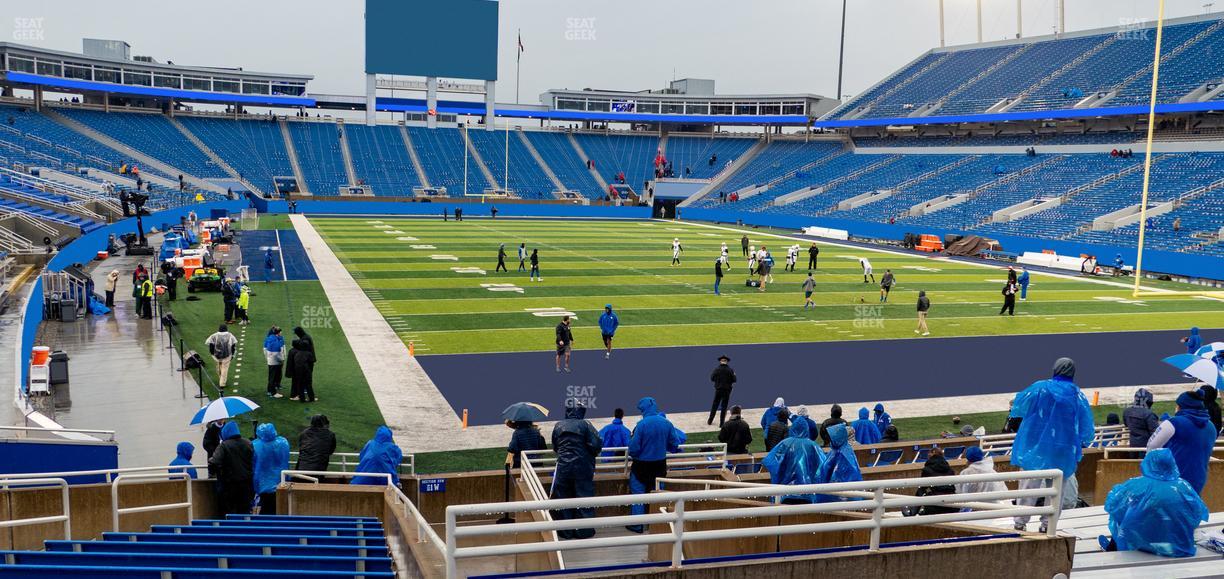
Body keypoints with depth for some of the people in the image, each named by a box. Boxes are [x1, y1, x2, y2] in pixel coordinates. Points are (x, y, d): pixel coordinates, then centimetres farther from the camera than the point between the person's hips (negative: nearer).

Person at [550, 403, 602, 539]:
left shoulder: (559, 426, 1)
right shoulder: (585, 425, -10)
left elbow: (555, 447, 10)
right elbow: (596, 445, -14)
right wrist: (591, 455, 6)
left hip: (563, 466, 2)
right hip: (583, 467, -2)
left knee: (563, 497, 10)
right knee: (584, 496, 6)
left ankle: (565, 531, 13)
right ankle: (584, 530, 8)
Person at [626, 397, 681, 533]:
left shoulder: (642, 424, -21)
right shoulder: (667, 423, -6)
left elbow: (634, 448, -19)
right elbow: (675, 444, 2)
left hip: (642, 465, -5)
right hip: (660, 464, 5)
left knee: (638, 493, 8)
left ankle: (637, 525, 11)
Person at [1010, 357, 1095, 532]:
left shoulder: (1040, 388, -7)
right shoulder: (1078, 396, -2)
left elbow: (1018, 407, 4)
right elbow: (1087, 427, 7)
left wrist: (1014, 409, 27)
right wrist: (1083, 444, 25)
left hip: (1036, 447, -1)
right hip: (1063, 451, 1)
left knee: (1029, 484, 6)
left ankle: (1020, 521, 5)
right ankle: (1048, 523, 9)